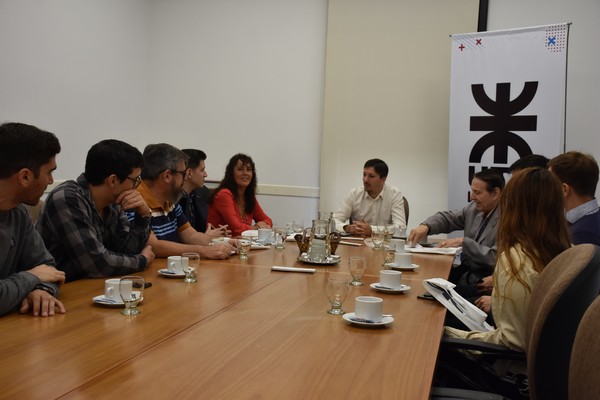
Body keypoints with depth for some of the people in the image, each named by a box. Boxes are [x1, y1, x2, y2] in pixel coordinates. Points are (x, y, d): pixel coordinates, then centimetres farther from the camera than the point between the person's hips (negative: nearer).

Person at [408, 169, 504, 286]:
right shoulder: (475, 207, 4)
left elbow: (495, 258, -23)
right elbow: (447, 217, 13)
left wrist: (463, 242, -22)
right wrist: (425, 226, -7)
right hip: (463, 269, 6)